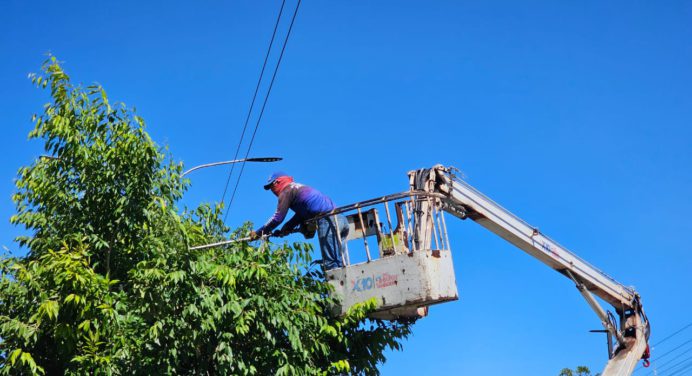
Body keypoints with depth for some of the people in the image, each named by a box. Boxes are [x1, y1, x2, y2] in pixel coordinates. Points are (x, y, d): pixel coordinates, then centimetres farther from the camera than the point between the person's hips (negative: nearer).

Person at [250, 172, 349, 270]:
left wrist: (258, 233, 9)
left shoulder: (287, 191, 5)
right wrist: (287, 228, 14)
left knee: (331, 264, -13)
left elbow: (278, 218, 0)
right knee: (338, 263, 5)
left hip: (327, 220, -9)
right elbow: (300, 215, 26)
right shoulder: (298, 188, 32)